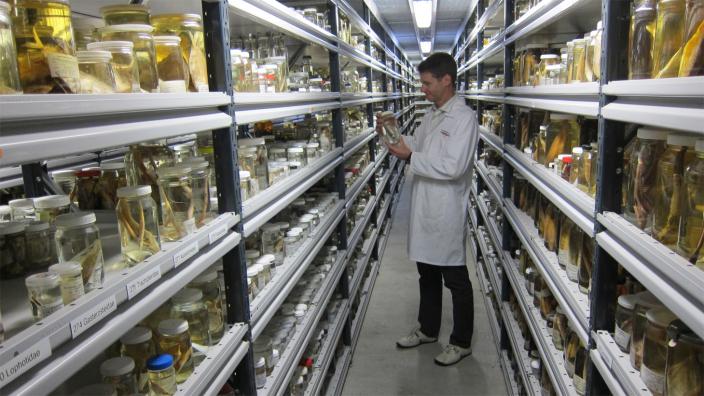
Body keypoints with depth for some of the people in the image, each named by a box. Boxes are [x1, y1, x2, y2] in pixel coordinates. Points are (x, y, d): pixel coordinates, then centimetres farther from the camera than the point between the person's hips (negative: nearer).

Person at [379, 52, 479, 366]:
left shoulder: (464, 118, -15)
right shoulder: (430, 115, 11)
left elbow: (453, 167, -24)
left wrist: (410, 156, -21)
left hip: (447, 212, -8)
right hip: (423, 208, 8)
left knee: (455, 280, 7)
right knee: (427, 273, 20)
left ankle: (461, 342, 23)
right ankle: (428, 329, 37)